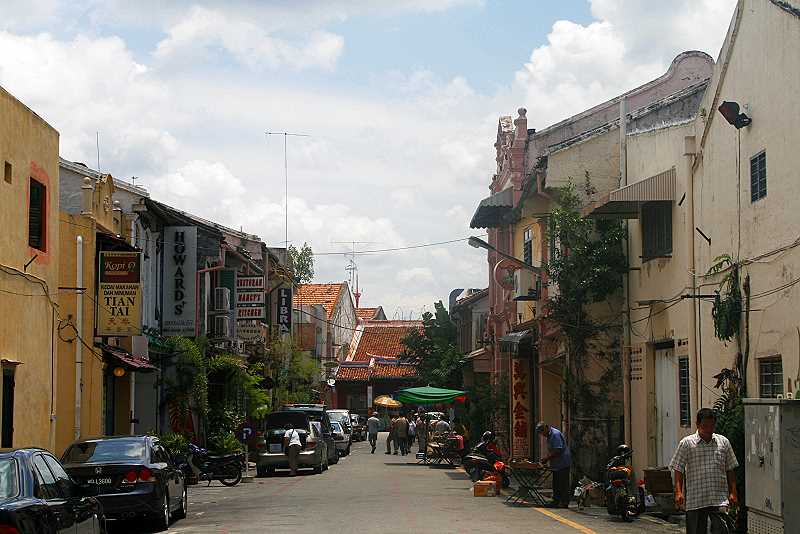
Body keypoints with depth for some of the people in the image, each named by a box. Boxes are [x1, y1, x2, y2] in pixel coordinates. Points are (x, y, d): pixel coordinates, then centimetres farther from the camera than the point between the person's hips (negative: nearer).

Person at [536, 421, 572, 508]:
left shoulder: (555, 434, -18)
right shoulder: (548, 435, 14)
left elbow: (558, 451, -23)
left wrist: (547, 458, -18)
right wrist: (546, 458, 5)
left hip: (562, 463, -10)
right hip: (556, 465, 10)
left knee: (563, 484, -6)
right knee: (556, 484, 13)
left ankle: (564, 502, -3)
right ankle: (556, 501, 20)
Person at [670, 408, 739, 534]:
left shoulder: (724, 442, 9)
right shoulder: (686, 443, 1)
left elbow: (730, 470, 13)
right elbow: (678, 470, 0)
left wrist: (733, 492, 6)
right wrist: (679, 492, -11)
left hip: (720, 499, 1)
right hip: (695, 500, -1)